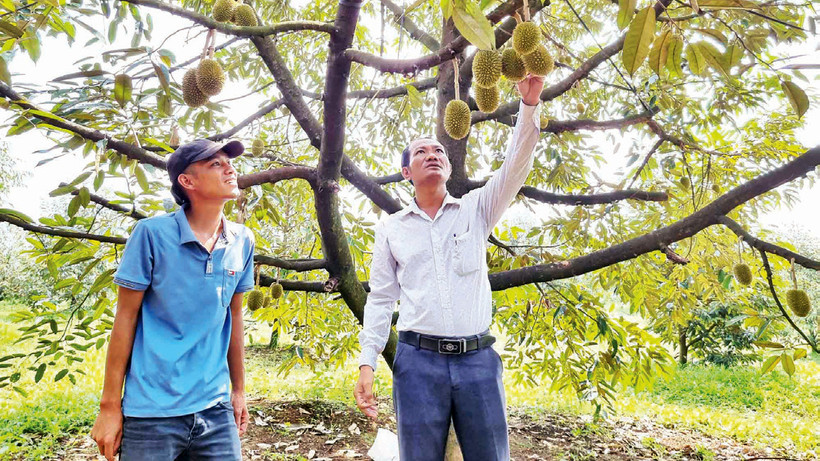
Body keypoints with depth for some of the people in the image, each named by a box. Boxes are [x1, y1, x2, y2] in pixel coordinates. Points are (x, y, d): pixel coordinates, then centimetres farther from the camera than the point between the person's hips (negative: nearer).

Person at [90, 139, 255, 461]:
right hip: (152, 410, -3)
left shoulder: (242, 241, 2)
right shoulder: (152, 234, -10)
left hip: (215, 408, 4)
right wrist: (110, 406, -4)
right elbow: (125, 317, -5)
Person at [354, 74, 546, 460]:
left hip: (478, 358, 1)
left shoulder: (475, 210, 10)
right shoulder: (390, 229, 10)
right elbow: (380, 300, 9)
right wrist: (366, 363, 0)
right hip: (418, 360, 0)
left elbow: (516, 167, -3)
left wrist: (529, 104, -15)